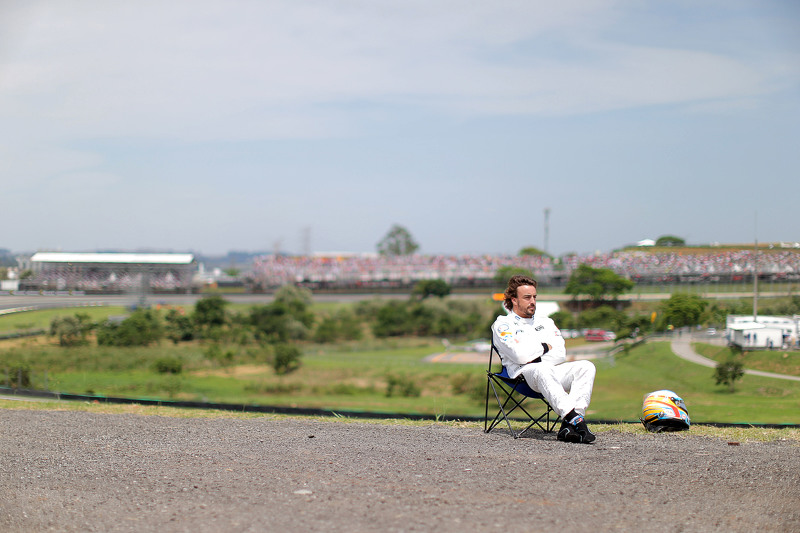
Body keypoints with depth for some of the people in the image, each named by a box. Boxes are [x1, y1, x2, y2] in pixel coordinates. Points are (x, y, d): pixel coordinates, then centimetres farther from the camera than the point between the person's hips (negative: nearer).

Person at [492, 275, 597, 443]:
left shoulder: (545, 322, 26)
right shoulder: (502, 324, 8)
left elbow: (561, 353, 11)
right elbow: (520, 355, -10)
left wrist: (536, 360, -7)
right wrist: (545, 347, 6)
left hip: (553, 372, 6)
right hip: (523, 373, -6)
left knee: (586, 366, -22)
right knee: (543, 371, -41)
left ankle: (569, 425, -39)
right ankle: (575, 419, -55)